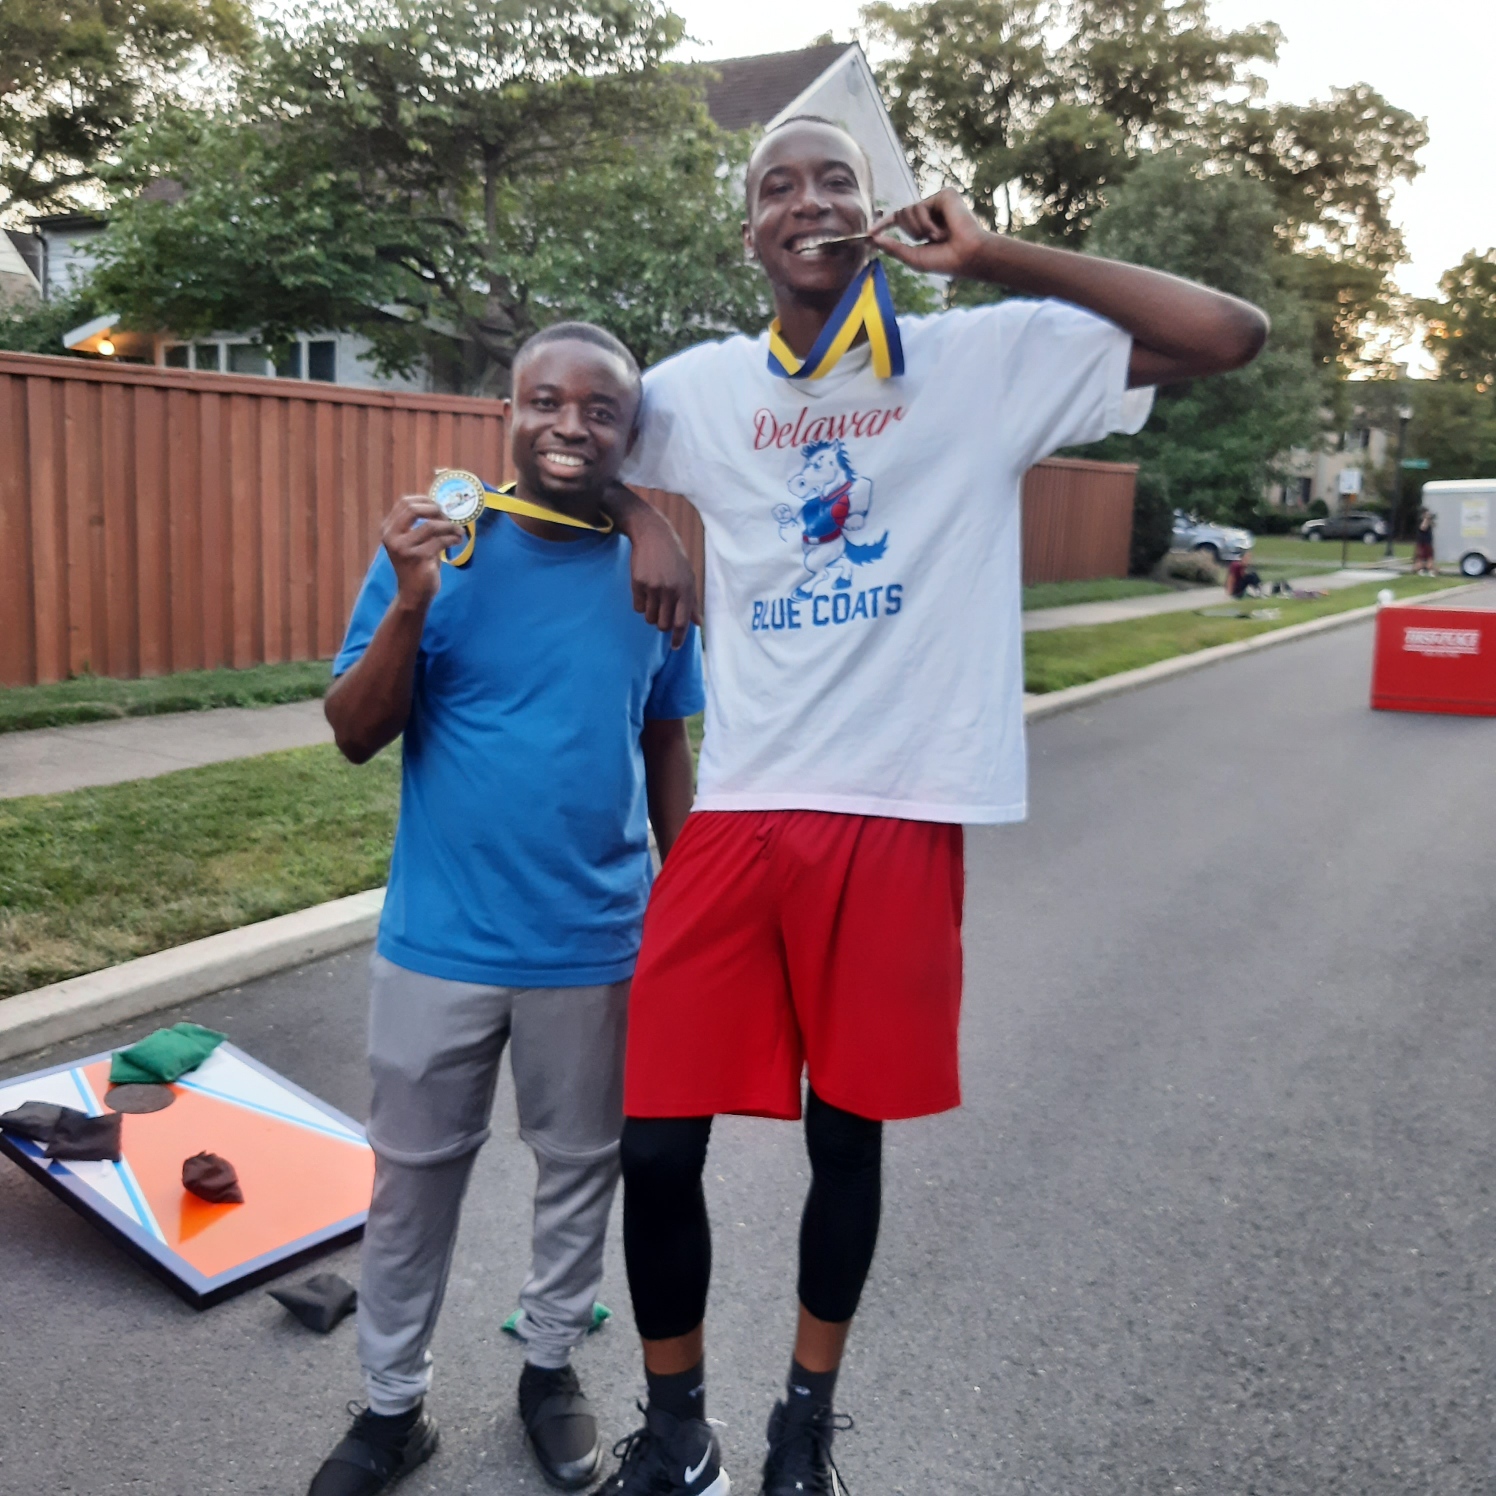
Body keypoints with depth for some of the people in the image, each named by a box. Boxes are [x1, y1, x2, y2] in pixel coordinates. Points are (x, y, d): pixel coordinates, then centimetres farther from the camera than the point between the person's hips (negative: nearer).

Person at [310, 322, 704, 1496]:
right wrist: (411, 604, -24)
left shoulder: (654, 572, -2)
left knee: (582, 1167, 17)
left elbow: (666, 752, 6)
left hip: (597, 945, 1)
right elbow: (355, 736, -8)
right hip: (441, 940, -1)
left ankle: (551, 1366, 40)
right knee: (414, 1175, 14)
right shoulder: (437, 550, -8)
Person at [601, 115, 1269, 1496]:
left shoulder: (991, 360, 2)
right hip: (737, 812, 2)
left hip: (899, 817, -1)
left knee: (846, 1134, 12)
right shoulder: (695, 391, 8)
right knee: (654, 1141, 2)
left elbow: (1233, 335, -4)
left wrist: (994, 258, -5)